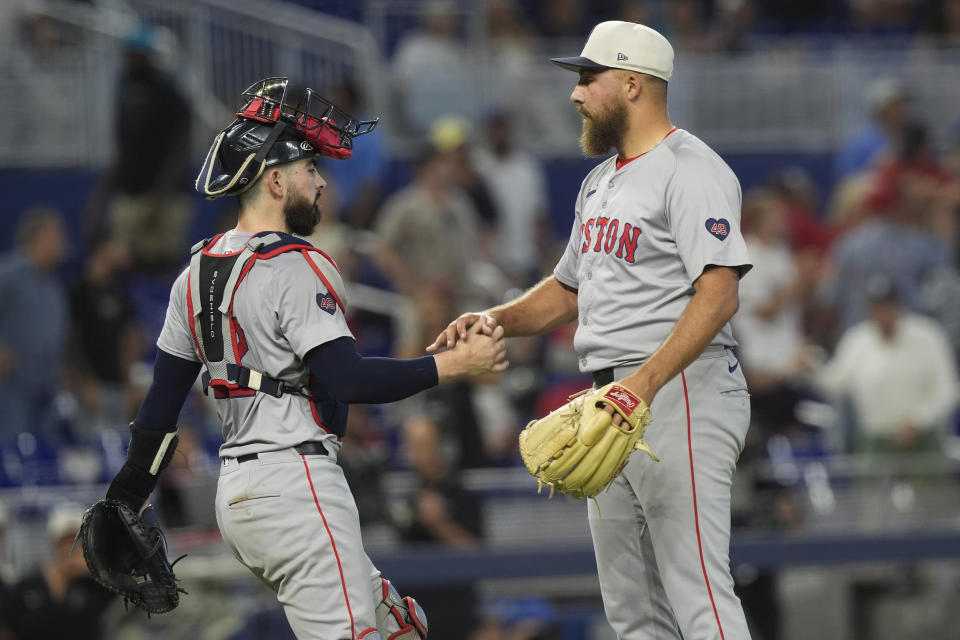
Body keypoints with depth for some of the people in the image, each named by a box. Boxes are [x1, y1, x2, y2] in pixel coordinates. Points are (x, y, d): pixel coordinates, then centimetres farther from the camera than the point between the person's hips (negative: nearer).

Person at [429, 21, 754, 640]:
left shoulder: (690, 170, -11)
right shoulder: (600, 182, 20)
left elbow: (719, 293, -22)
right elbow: (569, 288, 29)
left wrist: (645, 381, -32)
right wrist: (497, 319, 9)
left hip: (680, 396, -10)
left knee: (697, 589, -17)